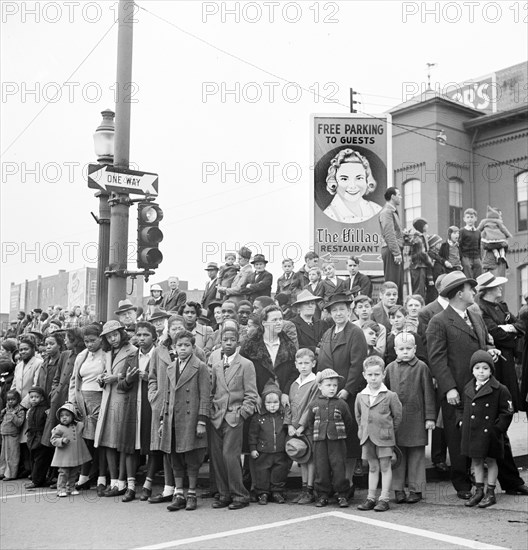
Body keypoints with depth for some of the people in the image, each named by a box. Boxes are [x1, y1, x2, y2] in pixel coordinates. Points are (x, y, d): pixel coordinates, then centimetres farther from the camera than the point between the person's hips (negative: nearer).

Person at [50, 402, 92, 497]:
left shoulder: (79, 425, 4)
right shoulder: (59, 428, -9)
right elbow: (53, 440, -9)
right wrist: (62, 441, -23)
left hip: (76, 456, 5)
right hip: (64, 456, -4)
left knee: (74, 473, 13)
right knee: (63, 473, -5)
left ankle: (71, 488, 26)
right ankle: (61, 489, 4)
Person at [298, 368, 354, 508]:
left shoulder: (341, 404, -1)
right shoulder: (314, 404, 4)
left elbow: (348, 422, 9)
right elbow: (307, 420, 16)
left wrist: (342, 434, 11)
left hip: (337, 441, -2)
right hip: (320, 441, 2)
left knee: (339, 468, -1)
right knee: (321, 469, 6)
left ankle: (342, 495, 10)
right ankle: (322, 495, 16)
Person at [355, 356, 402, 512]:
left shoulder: (390, 396, -7)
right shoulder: (360, 397, 4)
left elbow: (397, 415, 0)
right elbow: (358, 415, 19)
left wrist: (389, 429, 3)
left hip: (384, 437, -4)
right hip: (367, 437, 4)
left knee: (385, 467, 2)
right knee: (372, 467, 12)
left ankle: (384, 499, 7)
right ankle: (371, 498, 17)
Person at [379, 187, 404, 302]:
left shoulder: (393, 211, 22)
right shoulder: (386, 212, -10)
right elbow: (389, 234, -18)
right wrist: (396, 253, -21)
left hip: (396, 250, 10)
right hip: (391, 250, -10)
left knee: (399, 282, 12)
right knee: (392, 283, -10)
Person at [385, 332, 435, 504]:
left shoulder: (421, 367, -3)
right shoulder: (390, 368, 6)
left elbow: (428, 393, -2)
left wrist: (430, 417, -5)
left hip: (416, 418, -2)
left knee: (416, 454, 5)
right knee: (397, 454, 7)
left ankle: (416, 489, 15)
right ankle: (398, 489, 15)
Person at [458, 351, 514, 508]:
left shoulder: (499, 389, -10)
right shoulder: (468, 388, 6)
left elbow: (506, 412, -7)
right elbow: (463, 408, 20)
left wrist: (498, 428, -12)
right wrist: (461, 420, 8)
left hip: (489, 434, -5)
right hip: (471, 433, 5)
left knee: (490, 461, 7)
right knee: (476, 461, 13)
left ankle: (490, 493, 19)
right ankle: (479, 491, 25)